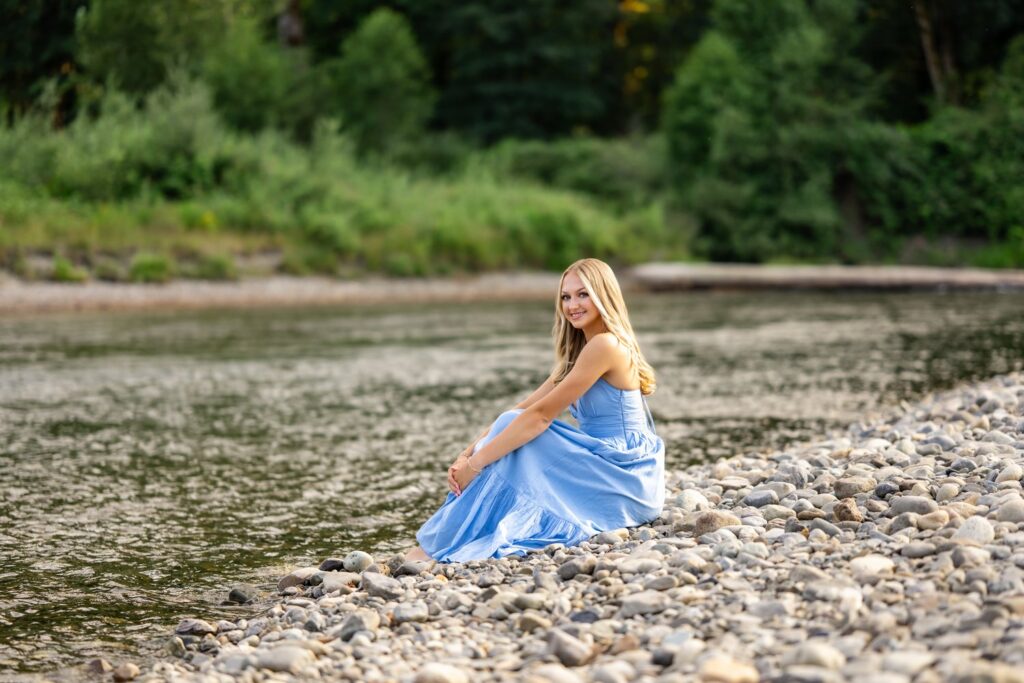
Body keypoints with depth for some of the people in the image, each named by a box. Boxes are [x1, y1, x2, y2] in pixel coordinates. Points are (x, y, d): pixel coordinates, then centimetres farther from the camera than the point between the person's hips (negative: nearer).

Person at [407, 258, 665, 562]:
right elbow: (522, 410, 8)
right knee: (513, 427, -2)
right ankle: (444, 537, -8)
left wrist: (476, 463, -17)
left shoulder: (605, 345, -15)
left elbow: (540, 415, -18)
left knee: (516, 429, -16)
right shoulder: (577, 352, 16)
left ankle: (442, 545, -12)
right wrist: (468, 454, -4)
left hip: (626, 481, -9)